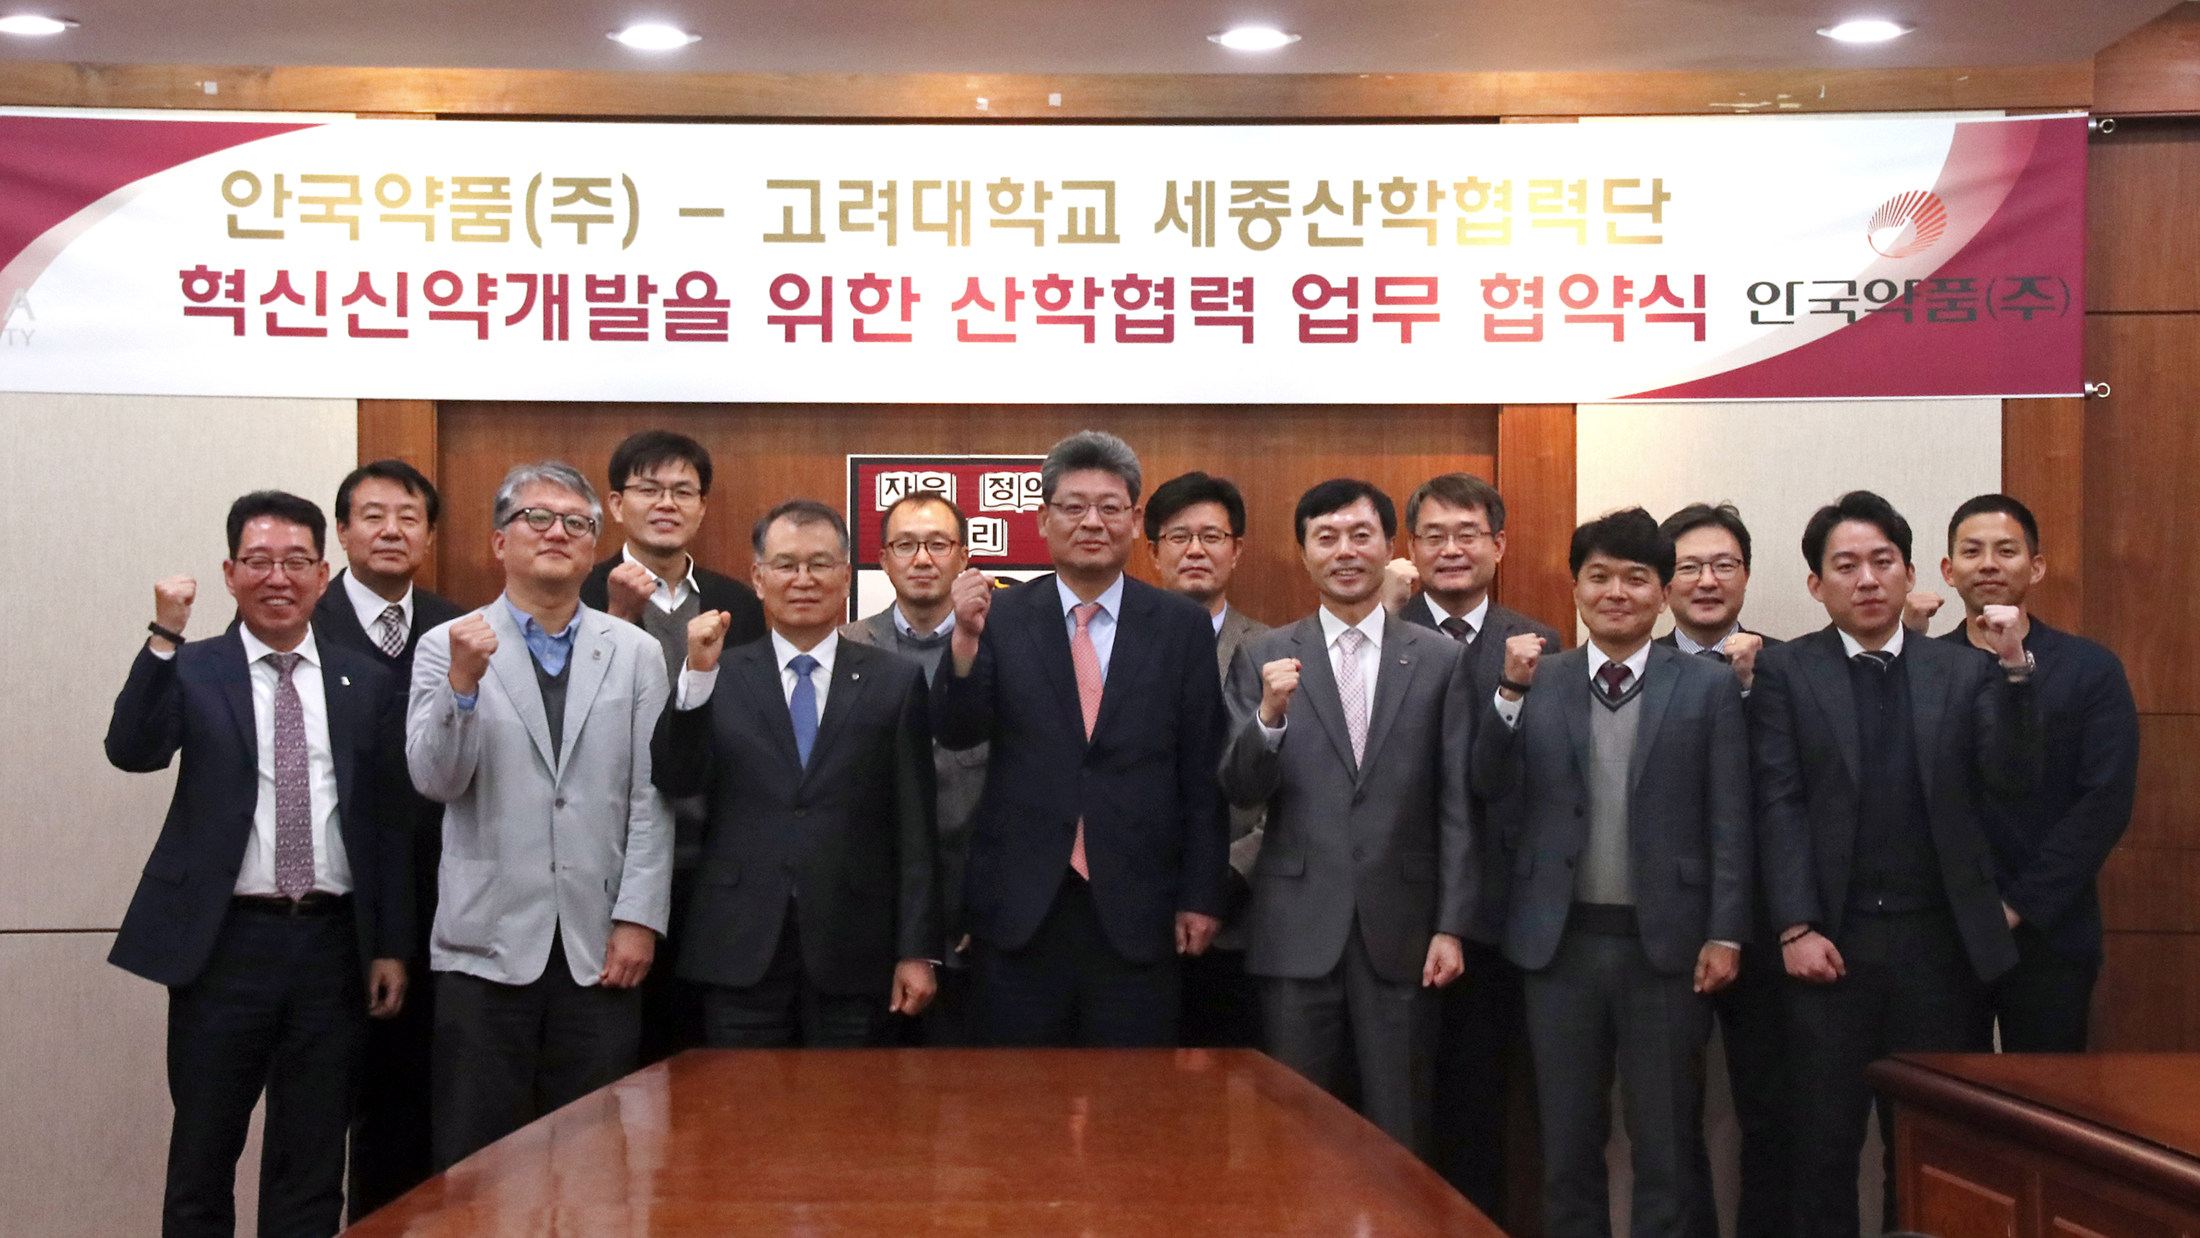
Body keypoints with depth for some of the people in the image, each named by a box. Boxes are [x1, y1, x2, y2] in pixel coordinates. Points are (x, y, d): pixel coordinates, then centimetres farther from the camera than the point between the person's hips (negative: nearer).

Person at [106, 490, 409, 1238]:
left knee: (312, 1168, 10)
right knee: (203, 1155, 7)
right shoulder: (191, 671, 2)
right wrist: (164, 638, -26)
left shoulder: (365, 685, 8)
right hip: (225, 942, -2)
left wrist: (392, 946, 6)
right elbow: (131, 751, -16)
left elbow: (388, 824, 9)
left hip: (332, 944, 2)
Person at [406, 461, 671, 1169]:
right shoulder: (448, 648, 5)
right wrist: (463, 684, -19)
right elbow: (435, 780, -5)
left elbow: (651, 800, 4)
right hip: (488, 946, -1)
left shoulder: (636, 653, 8)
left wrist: (638, 919, -3)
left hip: (600, 952, 1)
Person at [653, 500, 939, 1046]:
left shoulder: (895, 682, 6)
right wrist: (697, 675, -17)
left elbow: (914, 830, 3)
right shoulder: (721, 678, 8)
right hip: (740, 951, 0)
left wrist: (917, 952, -1)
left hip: (851, 959, 0)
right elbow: (675, 780, -5)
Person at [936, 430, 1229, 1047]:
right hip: (1021, 907, 0)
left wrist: (1201, 897, 1)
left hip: (1136, 915, 0)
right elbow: (957, 732, -6)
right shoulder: (1002, 618, 3)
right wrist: (966, 638, -23)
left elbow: (1203, 773, 3)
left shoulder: (1182, 626, 3)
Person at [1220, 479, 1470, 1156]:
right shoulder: (1264, 657, 4)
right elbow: (1240, 790, -2)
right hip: (1298, 929, 0)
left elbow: (1457, 806, 4)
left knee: (1401, 1136, 5)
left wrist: (1451, 926, -2)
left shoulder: (1438, 659, 5)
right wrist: (1270, 716, -20)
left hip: (1400, 930, 0)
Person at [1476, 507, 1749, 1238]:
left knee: (1669, 1146, 6)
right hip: (1561, 940, 2)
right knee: (1567, 1144, 11)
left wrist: (1725, 935, -7)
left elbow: (1730, 823, -2)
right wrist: (1511, 693, -16)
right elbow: (1490, 786, -4)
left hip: (1665, 943, -2)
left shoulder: (1708, 688, 1)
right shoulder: (1536, 682, 6)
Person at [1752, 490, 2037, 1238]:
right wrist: (1797, 929, -11)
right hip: (1831, 943, -2)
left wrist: (2013, 668, -14)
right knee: (1824, 1144, 5)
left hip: (1942, 943, 2)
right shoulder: (1784, 672, 3)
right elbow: (1779, 807, -4)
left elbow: (2012, 779, -3)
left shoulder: (1964, 672, 9)